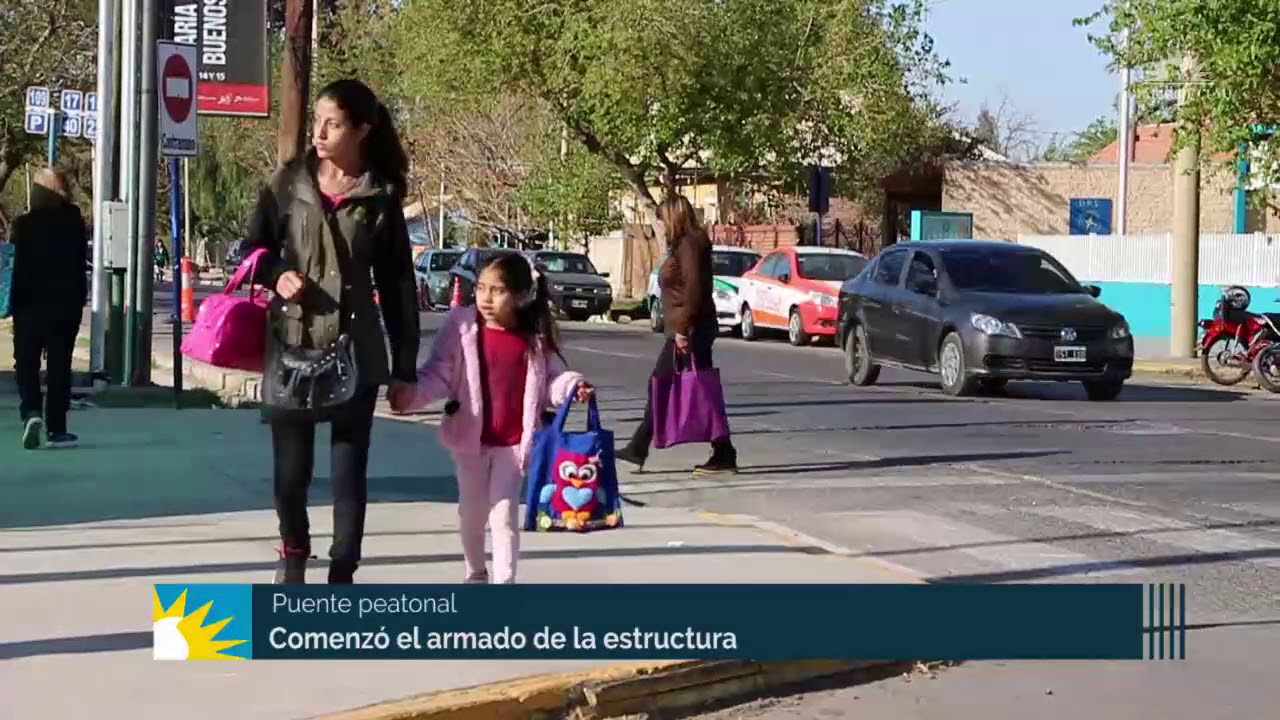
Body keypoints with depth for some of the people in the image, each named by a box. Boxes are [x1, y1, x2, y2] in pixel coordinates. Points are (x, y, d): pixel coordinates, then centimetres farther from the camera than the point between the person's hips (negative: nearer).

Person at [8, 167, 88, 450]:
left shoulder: (23, 225, -8)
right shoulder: (75, 224, 0)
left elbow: (17, 268, -7)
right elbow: (79, 268, 4)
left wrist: (14, 304, 0)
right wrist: (79, 300, 10)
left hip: (31, 305, -2)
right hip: (67, 304, 2)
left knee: (26, 364, 7)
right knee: (59, 366, 7)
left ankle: (31, 412, -15)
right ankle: (56, 428, 7)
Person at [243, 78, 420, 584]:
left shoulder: (381, 197, 1)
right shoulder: (287, 184, 3)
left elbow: (397, 285, 3)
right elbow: (252, 251, 11)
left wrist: (405, 366, 1)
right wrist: (276, 274, -13)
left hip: (355, 353, -1)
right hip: (289, 348, 1)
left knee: (349, 473, 0)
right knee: (291, 471, 7)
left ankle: (342, 576, 11)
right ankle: (293, 553, 34)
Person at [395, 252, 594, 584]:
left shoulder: (535, 338, -6)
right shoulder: (462, 327, -9)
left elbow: (552, 377, 4)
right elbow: (438, 374, -9)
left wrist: (572, 385, -18)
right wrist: (410, 394, -25)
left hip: (514, 442, -1)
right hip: (470, 438, 1)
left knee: (503, 514, -2)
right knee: (471, 513, 16)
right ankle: (475, 574, 37)